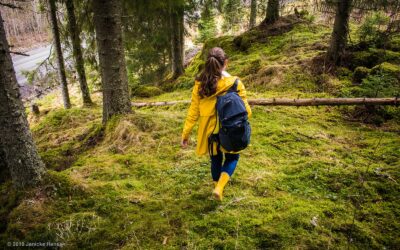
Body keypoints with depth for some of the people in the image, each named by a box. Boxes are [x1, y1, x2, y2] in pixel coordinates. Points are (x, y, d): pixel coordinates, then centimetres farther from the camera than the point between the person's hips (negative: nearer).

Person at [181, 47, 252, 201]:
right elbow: (245, 110, -9)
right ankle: (219, 188, 3)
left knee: (216, 160, 25)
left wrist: (185, 134, 4)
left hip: (209, 131, 2)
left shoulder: (200, 84, -8)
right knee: (232, 158, 22)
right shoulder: (235, 83, -15)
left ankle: (217, 188, 40)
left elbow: (193, 112, -5)